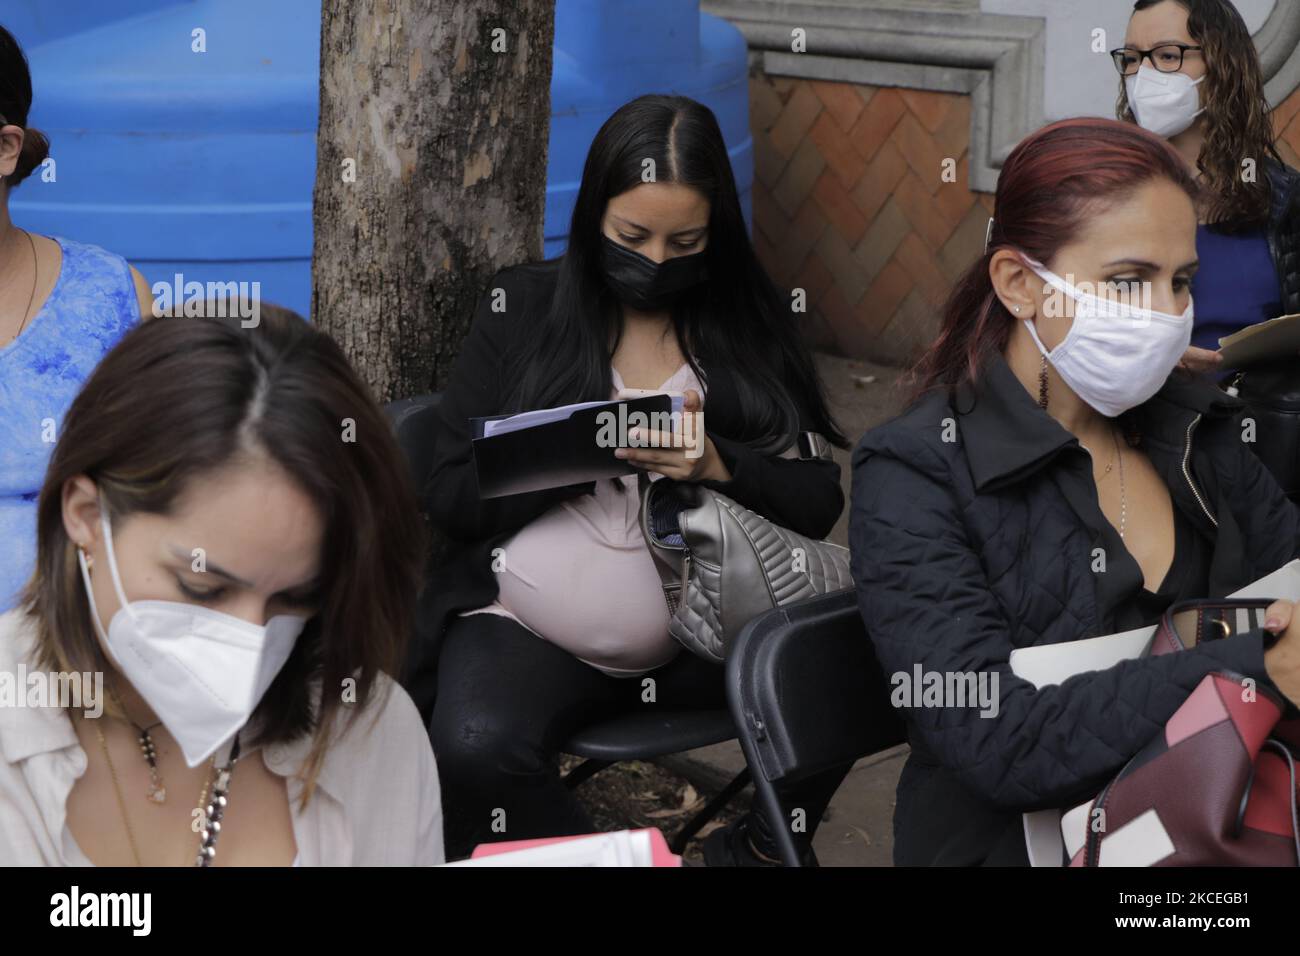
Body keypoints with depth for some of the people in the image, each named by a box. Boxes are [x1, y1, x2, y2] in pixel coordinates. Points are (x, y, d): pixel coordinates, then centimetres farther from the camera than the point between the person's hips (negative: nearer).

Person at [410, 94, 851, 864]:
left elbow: (819, 502, 2)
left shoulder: (752, 322, 6)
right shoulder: (523, 308, 3)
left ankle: (761, 847, 4)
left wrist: (718, 466, -17)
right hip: (530, 632, -1)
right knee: (476, 750, -33)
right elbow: (453, 498, 0)